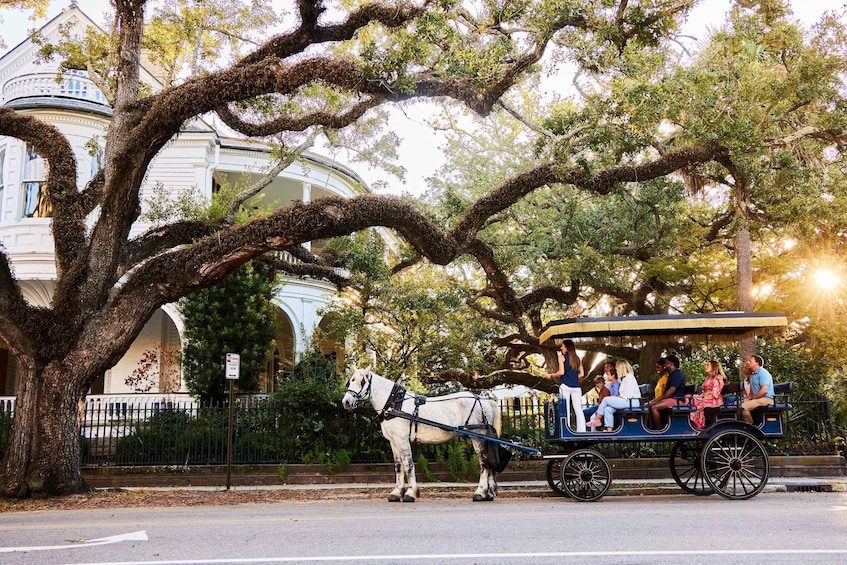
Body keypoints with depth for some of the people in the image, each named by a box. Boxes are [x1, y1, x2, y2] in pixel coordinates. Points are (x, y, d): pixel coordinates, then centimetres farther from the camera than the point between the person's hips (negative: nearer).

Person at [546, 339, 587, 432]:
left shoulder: (562, 357, 1)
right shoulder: (577, 358, 14)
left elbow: (561, 372, -9)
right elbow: (582, 374, 10)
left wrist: (551, 376, 5)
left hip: (565, 385, -4)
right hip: (576, 386, 4)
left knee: (565, 410, -4)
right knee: (578, 410, 3)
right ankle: (582, 431, 0)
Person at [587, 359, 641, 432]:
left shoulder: (629, 377, -9)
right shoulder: (625, 378, 23)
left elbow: (628, 395, -17)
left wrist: (616, 397, -9)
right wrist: (616, 396, 4)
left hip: (631, 402, -10)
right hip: (627, 401, 10)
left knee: (606, 399, -14)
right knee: (608, 409, -8)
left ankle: (596, 420, -3)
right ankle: (609, 431, -13)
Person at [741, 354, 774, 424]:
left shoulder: (763, 373, -11)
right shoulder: (752, 375, 21)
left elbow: (764, 390, -21)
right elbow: (752, 391, 24)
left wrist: (753, 398, -13)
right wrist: (747, 398, 4)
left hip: (766, 399, -10)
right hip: (757, 399, 10)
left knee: (743, 406, -28)